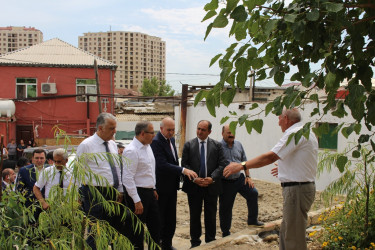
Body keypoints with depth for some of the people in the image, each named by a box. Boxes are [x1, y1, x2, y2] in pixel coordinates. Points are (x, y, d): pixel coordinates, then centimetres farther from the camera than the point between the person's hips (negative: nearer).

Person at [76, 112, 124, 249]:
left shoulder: (113, 144, 10)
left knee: (115, 228, 15)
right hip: (95, 194, -7)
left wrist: (120, 190, 11)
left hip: (113, 193, 7)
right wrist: (79, 196, -8)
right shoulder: (86, 145, -10)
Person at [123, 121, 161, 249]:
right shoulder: (131, 151, -19)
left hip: (149, 192, 9)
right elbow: (128, 178, -22)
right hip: (137, 193, -9)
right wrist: (137, 201, -21)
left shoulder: (147, 146, 9)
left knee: (155, 224, 18)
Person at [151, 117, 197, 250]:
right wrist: (183, 170, -32)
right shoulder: (156, 142, -18)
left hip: (172, 186, 8)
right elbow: (162, 164, -27)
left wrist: (178, 176, 13)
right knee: (160, 219, 3)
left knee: (171, 218, 15)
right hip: (162, 187, -8)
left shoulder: (171, 139, 10)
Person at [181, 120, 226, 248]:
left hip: (211, 186, 0)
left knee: (211, 216, 9)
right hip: (194, 186, 0)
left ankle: (210, 241, 24)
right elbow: (184, 164, -2)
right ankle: (195, 241, 23)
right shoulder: (188, 145, 1)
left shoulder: (217, 145, 2)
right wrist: (194, 179, -14)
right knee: (195, 215, 10)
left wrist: (212, 178, -16)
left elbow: (221, 164, -1)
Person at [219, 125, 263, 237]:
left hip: (239, 178, 5)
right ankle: (226, 233, 19)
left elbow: (244, 161, 14)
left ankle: (252, 220, 11)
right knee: (225, 208, 3)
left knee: (253, 193, -10)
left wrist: (248, 176, 8)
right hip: (226, 182, -5)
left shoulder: (238, 145, 6)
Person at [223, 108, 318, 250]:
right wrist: (286, 168, 34)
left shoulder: (295, 133, -16)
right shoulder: (306, 131, 16)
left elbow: (270, 157, -22)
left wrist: (242, 166, -18)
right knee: (286, 234, 17)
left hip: (296, 190, -10)